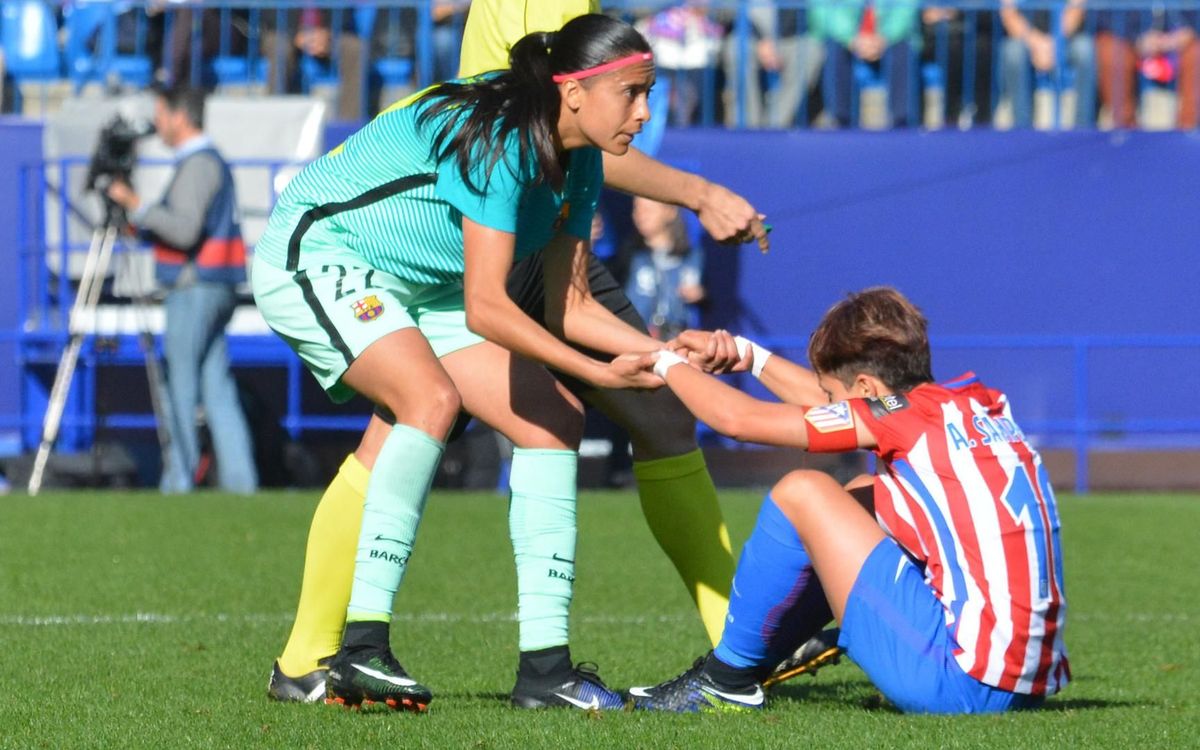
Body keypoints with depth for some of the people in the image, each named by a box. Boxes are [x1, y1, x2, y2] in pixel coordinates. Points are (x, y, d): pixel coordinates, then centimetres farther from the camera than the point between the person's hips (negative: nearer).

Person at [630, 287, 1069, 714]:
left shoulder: (906, 414, -8)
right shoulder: (981, 401, 12)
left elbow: (737, 418, -2)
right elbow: (830, 399, 30)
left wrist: (669, 364, 15)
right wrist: (753, 357, 36)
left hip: (964, 679, -9)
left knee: (801, 493, -1)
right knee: (861, 498, 25)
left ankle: (728, 679, 11)